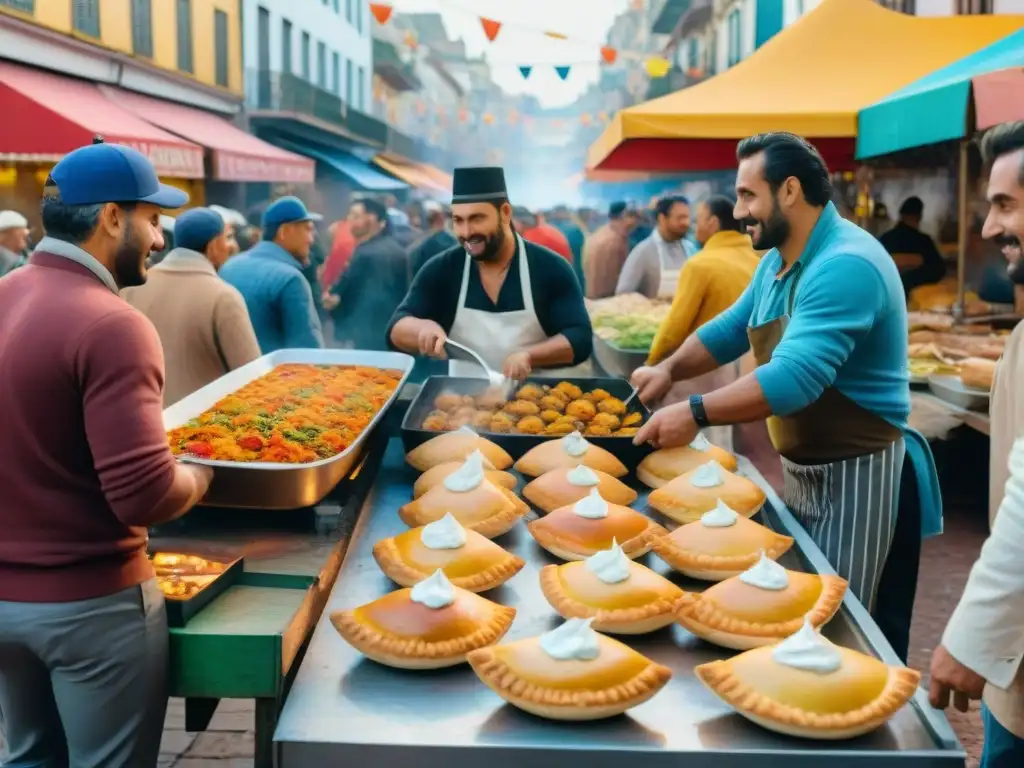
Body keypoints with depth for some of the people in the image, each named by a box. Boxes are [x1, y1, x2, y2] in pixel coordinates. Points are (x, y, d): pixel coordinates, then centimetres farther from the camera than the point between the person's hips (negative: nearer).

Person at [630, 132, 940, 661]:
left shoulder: (845, 265, -26)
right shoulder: (778, 260, 6)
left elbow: (795, 377, -35)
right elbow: (732, 328, 17)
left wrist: (697, 414, -33)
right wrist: (668, 370, 1)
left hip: (858, 476, -10)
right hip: (800, 469, 10)